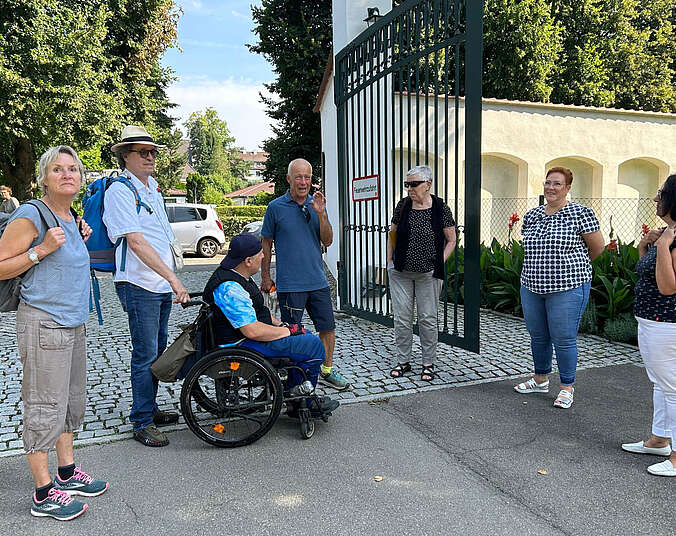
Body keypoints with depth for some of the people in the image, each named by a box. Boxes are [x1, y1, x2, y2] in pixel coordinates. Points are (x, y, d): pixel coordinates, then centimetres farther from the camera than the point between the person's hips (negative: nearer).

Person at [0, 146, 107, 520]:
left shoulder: (70, 218, 12)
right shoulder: (31, 215, -13)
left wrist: (80, 242, 8)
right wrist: (42, 249, -22)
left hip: (73, 323, 9)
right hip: (43, 324, -9)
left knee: (71, 401, 16)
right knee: (44, 407, -1)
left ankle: (67, 474, 31)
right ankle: (44, 494, 12)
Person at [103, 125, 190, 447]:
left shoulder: (154, 192, 17)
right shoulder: (120, 191, -10)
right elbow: (136, 242, -20)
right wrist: (172, 278, -25)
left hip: (163, 286, 9)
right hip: (139, 285, -8)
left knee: (157, 351, 15)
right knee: (146, 354, -4)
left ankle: (150, 409, 28)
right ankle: (142, 423, 7)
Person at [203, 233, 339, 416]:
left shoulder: (237, 276, 8)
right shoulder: (230, 289, -26)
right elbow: (253, 331, -30)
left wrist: (280, 324, 8)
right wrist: (286, 331, -16)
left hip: (251, 332, 11)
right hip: (243, 345, -11)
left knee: (306, 336, 16)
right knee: (313, 345, -13)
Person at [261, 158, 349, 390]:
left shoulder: (316, 204, 7)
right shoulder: (276, 207, -3)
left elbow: (327, 241, 2)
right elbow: (266, 243, 2)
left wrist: (321, 214, -12)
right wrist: (265, 276, 2)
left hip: (318, 281, 4)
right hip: (290, 284, -4)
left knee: (328, 328, 11)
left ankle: (327, 371, 29)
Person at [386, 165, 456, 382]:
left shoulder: (441, 209, -5)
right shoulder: (403, 206, 2)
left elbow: (451, 240, 3)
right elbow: (392, 235, 12)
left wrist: (440, 263, -6)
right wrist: (389, 262, 5)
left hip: (428, 274, -2)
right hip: (400, 272, 2)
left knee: (428, 319, 5)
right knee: (401, 318, 6)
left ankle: (428, 364, 19)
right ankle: (403, 362, 20)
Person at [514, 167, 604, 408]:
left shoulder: (580, 213, -7)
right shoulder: (531, 215, 9)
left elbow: (598, 246, -1)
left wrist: (574, 266, 11)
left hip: (567, 288, -6)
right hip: (532, 287, 6)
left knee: (564, 340, 1)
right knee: (538, 336, 16)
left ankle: (567, 387, 19)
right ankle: (540, 380, 34)